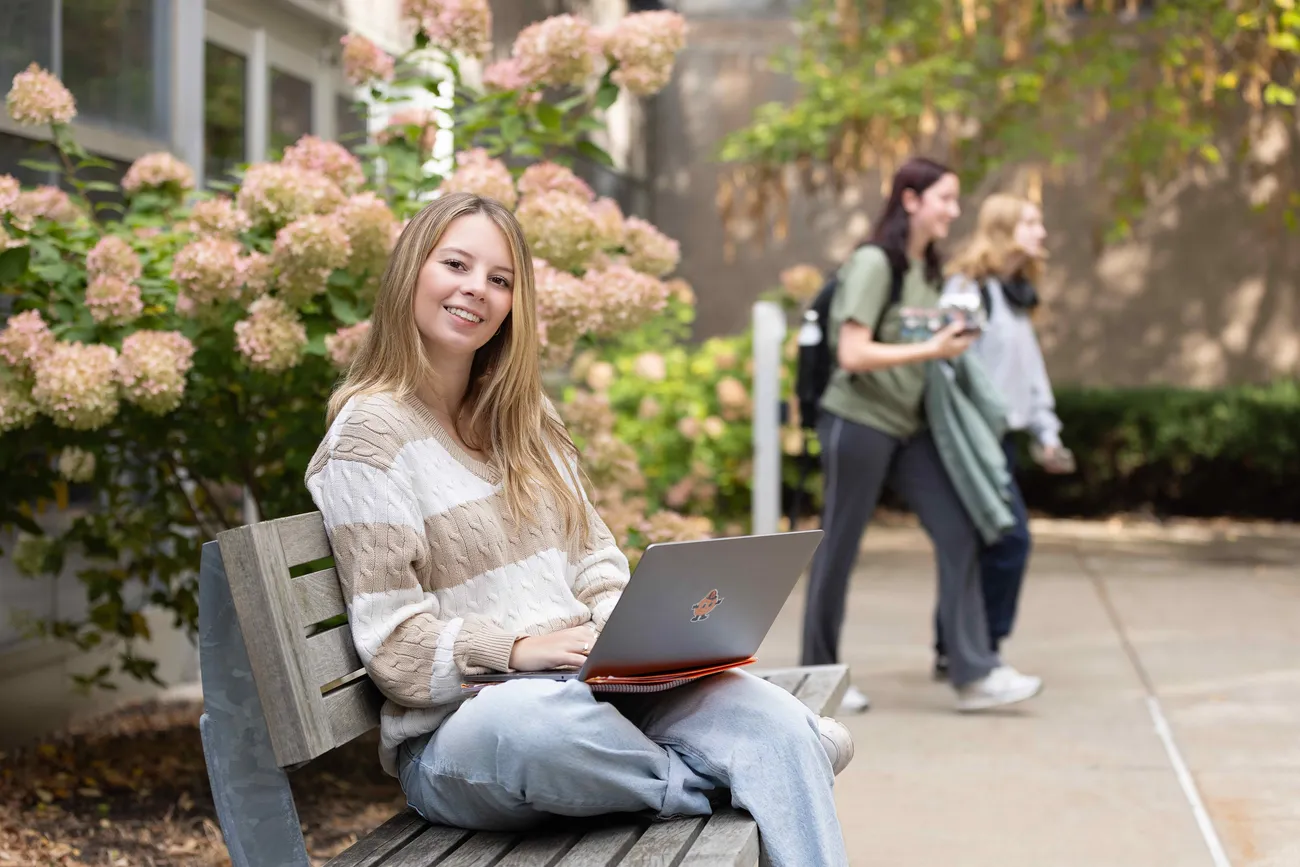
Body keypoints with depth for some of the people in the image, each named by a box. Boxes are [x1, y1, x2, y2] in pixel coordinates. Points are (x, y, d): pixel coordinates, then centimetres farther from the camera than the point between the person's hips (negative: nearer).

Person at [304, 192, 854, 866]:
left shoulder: (521, 418, 18)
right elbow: (397, 648, -10)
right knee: (535, 719, -43)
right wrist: (518, 649, -24)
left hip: (586, 692, 5)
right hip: (457, 732, -5)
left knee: (776, 721, -25)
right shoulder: (370, 435, -5)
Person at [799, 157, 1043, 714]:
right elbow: (852, 354, -20)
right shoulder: (873, 263, -12)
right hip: (857, 422, -8)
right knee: (840, 548, 2)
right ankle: (819, 675, 15)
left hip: (908, 427, 8)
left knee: (958, 534, -4)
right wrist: (929, 350, -21)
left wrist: (952, 345, 5)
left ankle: (975, 674, -4)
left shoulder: (928, 269, 13)